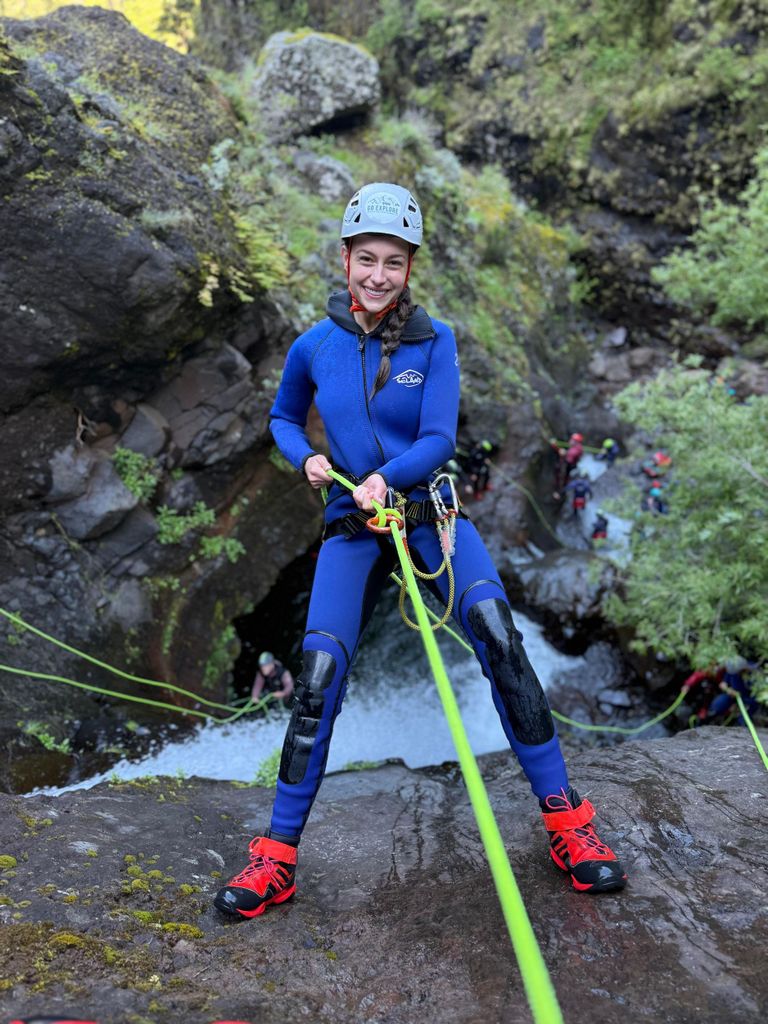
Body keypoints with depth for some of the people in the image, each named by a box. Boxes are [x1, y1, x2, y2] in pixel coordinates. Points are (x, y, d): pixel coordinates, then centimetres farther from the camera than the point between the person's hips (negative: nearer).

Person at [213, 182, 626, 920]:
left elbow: (438, 440, -10)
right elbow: (282, 418, 19)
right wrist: (306, 457, -3)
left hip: (431, 513, -1)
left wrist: (386, 477, -29)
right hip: (351, 527, 1)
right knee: (318, 678, -11)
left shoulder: (434, 341, -3)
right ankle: (277, 856, 5)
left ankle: (564, 818, -6)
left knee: (499, 639, -22)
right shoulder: (313, 347, 2)